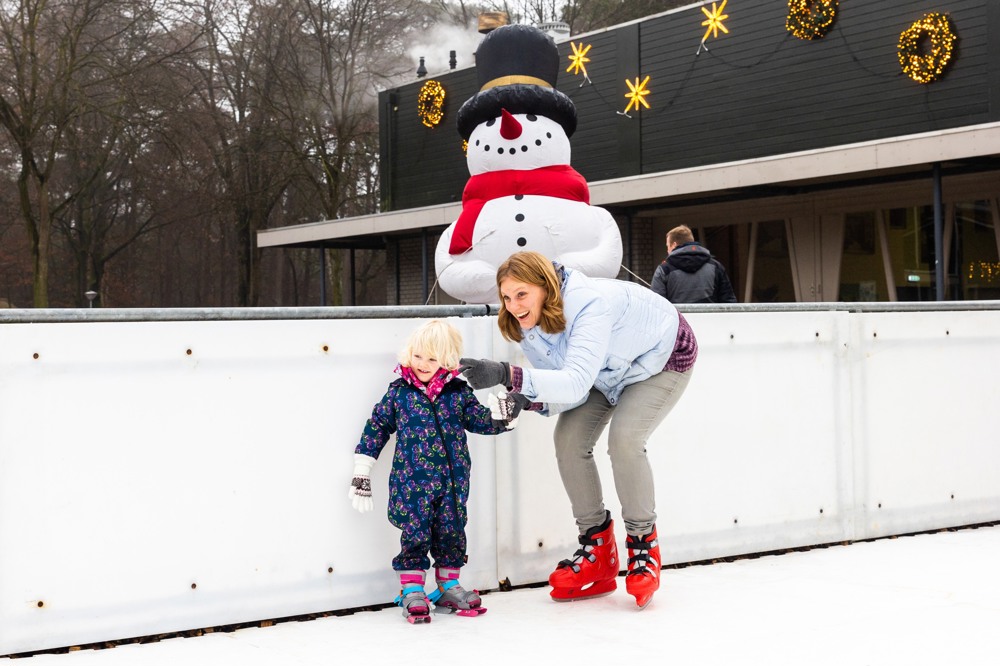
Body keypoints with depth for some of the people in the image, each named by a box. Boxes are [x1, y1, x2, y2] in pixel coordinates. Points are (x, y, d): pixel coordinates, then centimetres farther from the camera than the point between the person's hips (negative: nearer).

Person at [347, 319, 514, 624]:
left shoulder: (458, 392, 4)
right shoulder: (398, 392, 1)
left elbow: (480, 420, 10)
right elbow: (376, 427, 6)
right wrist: (361, 472, 6)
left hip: (452, 481, 2)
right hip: (412, 482, -2)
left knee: (451, 533, 9)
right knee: (415, 535, -2)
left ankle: (448, 587, 24)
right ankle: (412, 591, 9)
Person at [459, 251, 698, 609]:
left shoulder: (590, 304, -42)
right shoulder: (531, 325, -18)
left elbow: (577, 382, -53)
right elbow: (570, 391, -16)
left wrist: (507, 375, -62)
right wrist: (527, 399, -37)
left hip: (663, 358, -7)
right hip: (608, 368, 7)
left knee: (624, 438, -26)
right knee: (568, 439, -8)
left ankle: (644, 548, -6)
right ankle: (597, 550, 6)